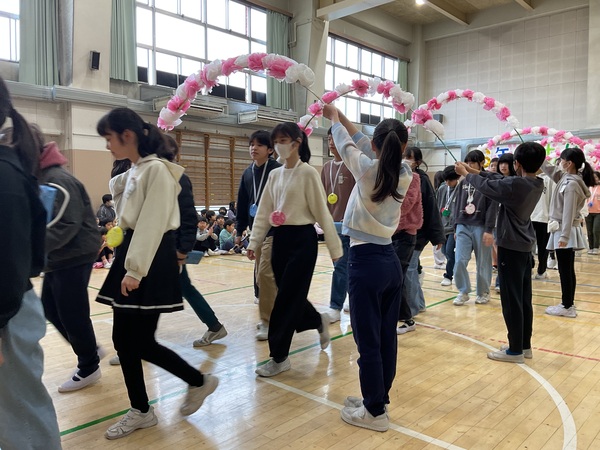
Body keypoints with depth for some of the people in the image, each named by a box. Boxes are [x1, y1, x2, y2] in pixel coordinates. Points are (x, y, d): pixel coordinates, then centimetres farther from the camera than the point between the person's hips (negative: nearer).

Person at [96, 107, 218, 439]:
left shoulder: (157, 169, -14)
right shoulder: (133, 171, 15)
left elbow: (152, 224, -20)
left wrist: (136, 270, -21)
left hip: (152, 261, -9)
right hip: (132, 253, 9)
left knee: (142, 343, -3)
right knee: (123, 340, 10)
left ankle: (199, 382, 19)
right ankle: (141, 411, 25)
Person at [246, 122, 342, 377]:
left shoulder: (308, 173, -9)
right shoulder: (274, 175, 11)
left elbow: (322, 212, -9)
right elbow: (263, 212, 12)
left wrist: (334, 248, -7)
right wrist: (254, 242, 6)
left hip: (302, 239, -6)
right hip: (279, 239, 7)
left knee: (287, 298, -2)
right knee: (290, 296, 12)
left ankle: (279, 357, 10)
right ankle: (319, 321, 41)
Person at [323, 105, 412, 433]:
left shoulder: (366, 169, -13)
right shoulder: (404, 174, 3)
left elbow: (347, 144, 7)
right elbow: (363, 145, 15)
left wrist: (334, 119, 28)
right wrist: (339, 116, 25)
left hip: (365, 262, -7)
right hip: (390, 261, 7)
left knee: (368, 340, 3)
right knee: (387, 336, 14)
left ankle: (375, 412, 14)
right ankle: (379, 399, 29)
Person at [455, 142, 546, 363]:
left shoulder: (515, 184, -21)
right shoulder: (538, 184, 4)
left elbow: (486, 186, -7)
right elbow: (500, 180, 12)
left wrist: (466, 174, 10)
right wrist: (475, 171, 15)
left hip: (511, 247, -9)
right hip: (526, 246, 9)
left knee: (511, 300, -1)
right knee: (524, 299, 14)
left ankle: (515, 350, 7)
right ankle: (525, 345, 23)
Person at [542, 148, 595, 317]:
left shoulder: (571, 184, -19)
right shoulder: (567, 178, 7)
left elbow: (569, 212, -23)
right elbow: (550, 169, 20)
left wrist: (564, 236, -26)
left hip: (565, 232, -10)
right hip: (565, 231, 10)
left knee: (565, 271, -2)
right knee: (568, 270, 13)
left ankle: (567, 307, 5)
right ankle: (569, 304, 21)